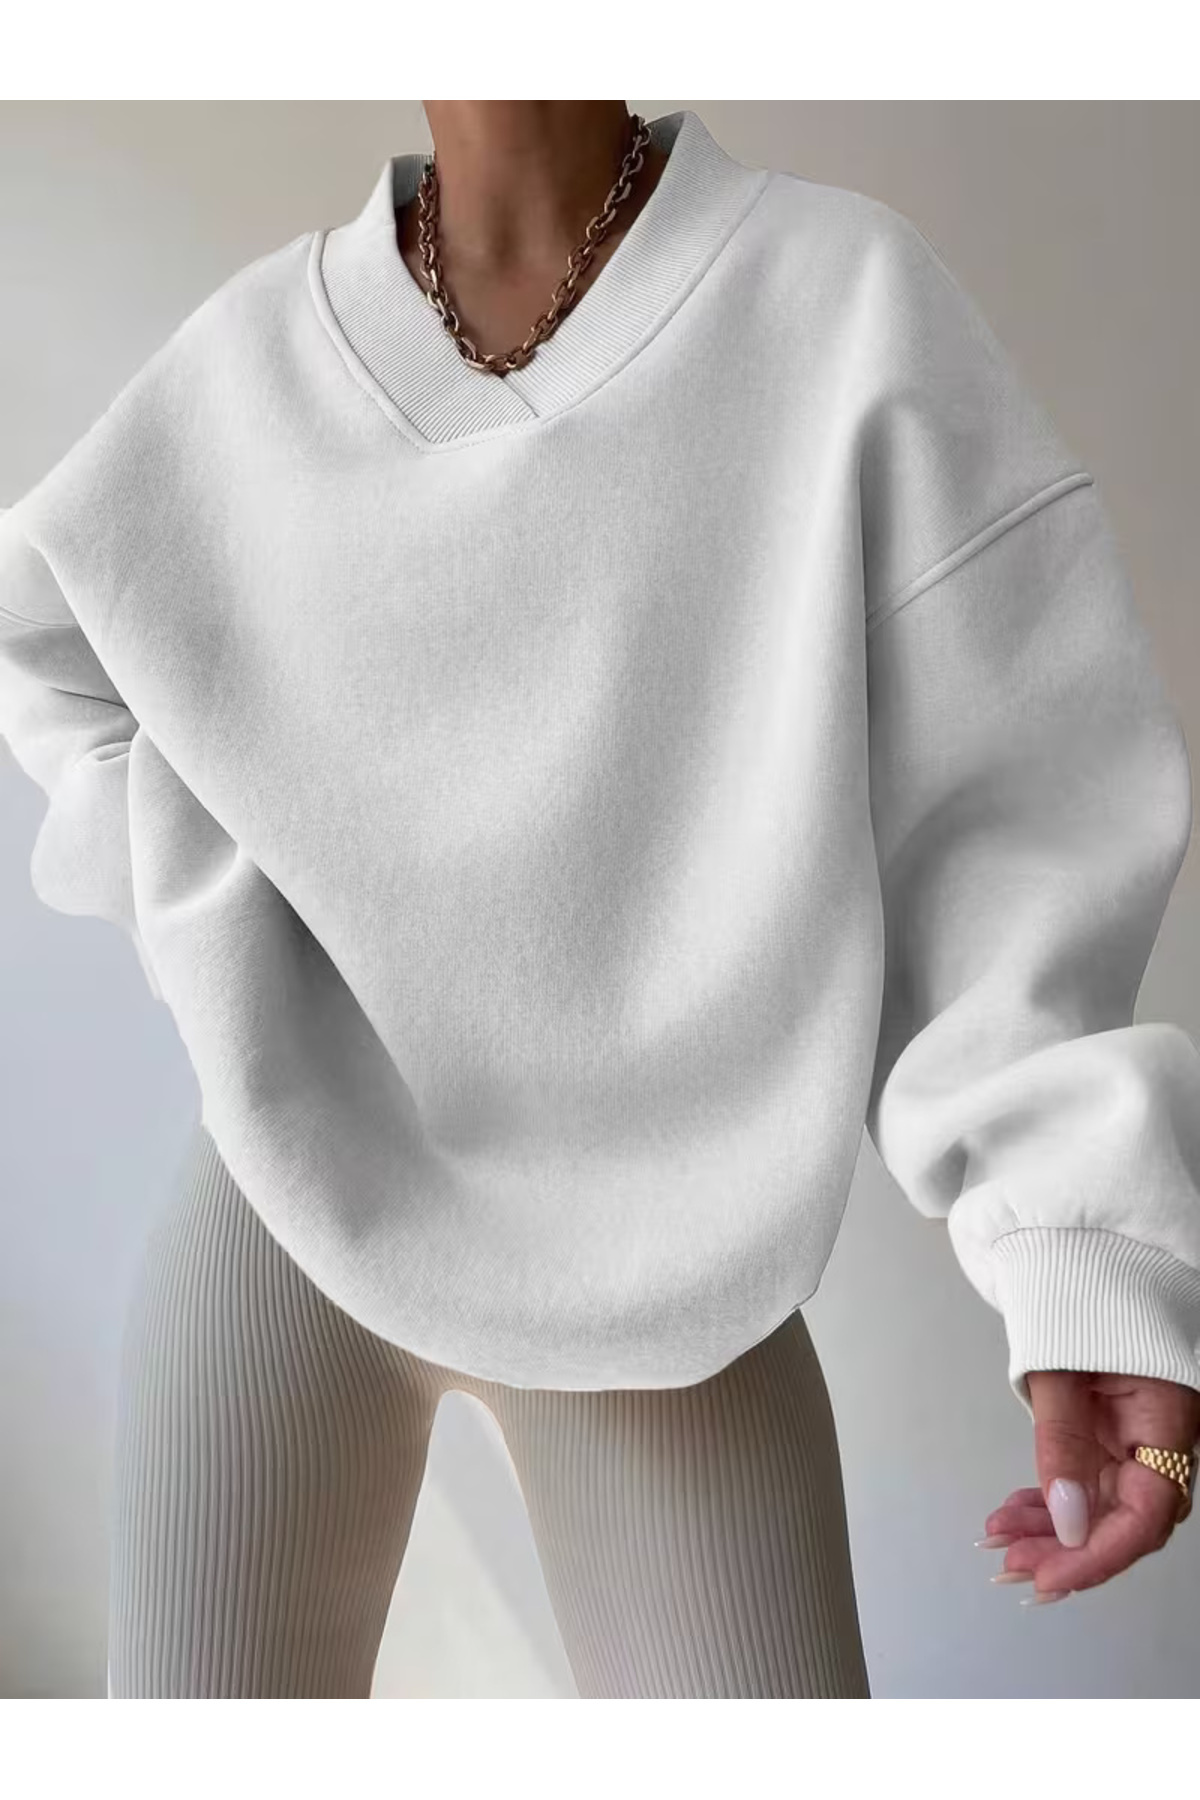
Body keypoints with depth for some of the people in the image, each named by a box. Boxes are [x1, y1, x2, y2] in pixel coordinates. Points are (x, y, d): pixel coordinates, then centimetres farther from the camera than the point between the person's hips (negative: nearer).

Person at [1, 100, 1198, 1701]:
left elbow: (1006, 796, -10)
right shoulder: (260, 354, 0)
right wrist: (221, 925, 4)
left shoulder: (850, 299, -8)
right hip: (295, 1195, 2)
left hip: (657, 1242, -1)